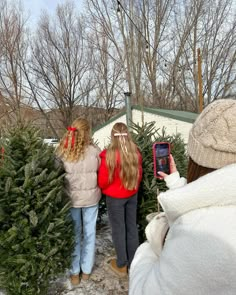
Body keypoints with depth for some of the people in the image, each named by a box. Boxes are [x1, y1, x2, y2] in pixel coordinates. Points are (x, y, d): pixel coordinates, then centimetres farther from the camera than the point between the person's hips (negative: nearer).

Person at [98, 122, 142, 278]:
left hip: (115, 197, -4)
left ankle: (121, 265, 27)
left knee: (119, 229, 11)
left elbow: (103, 181, -14)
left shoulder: (109, 155, -23)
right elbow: (139, 174, 5)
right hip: (132, 195, 5)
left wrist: (105, 190, 8)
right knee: (132, 227, 17)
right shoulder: (136, 152, -8)